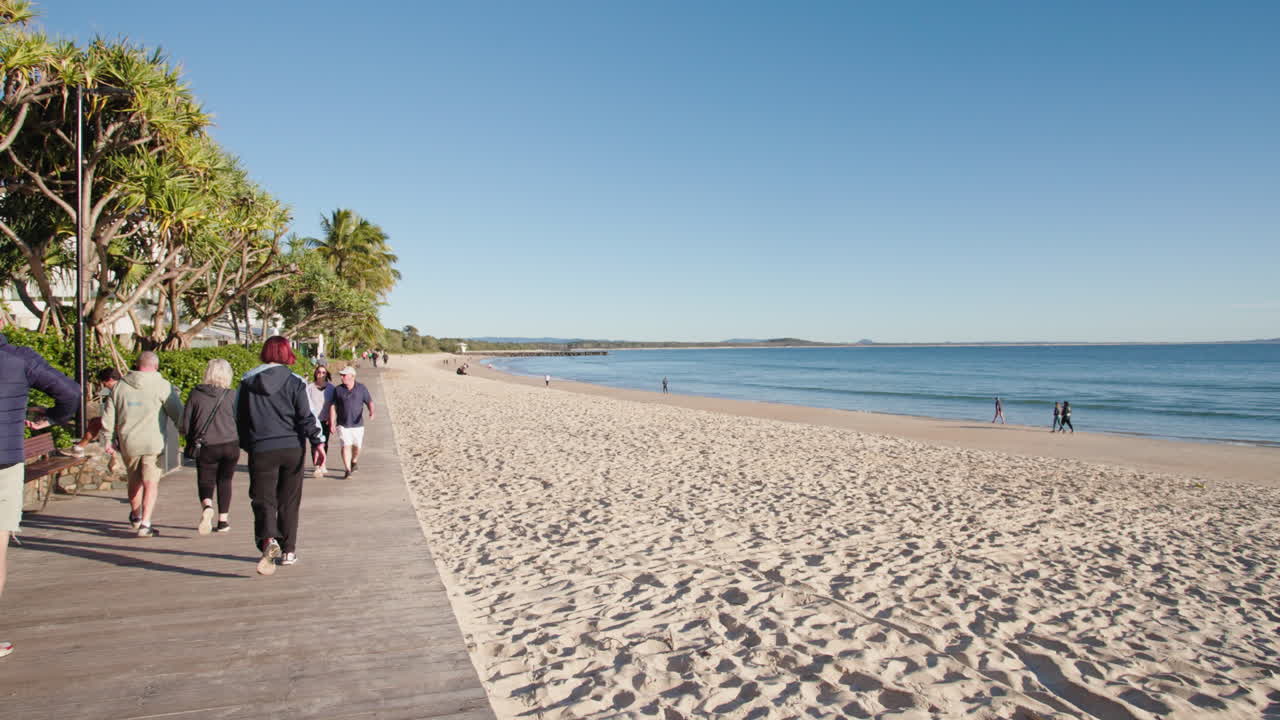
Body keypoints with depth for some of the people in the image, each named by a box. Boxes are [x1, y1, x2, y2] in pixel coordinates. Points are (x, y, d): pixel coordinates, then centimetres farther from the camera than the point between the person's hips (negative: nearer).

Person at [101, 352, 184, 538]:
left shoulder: (120, 386, 9)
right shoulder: (162, 386, -6)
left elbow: (109, 416, 12)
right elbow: (178, 413, -7)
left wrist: (108, 440, 18)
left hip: (128, 442, 4)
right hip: (153, 442, -4)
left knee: (134, 480, 21)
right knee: (151, 483, -1)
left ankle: (135, 516, 39)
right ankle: (145, 524, -9)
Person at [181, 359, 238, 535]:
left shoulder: (196, 393, -2)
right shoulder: (231, 395, -5)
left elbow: (186, 423, 2)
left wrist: (190, 443, 17)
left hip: (206, 446, 0)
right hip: (230, 445, 0)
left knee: (205, 482, 10)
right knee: (224, 481, 15)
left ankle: (207, 507, -20)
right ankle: (223, 520, 17)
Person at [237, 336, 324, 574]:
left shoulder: (247, 382, 4)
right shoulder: (295, 382, -3)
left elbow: (239, 418, 11)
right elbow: (306, 416, -10)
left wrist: (247, 446, 23)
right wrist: (317, 442, -9)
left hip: (261, 450, 0)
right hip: (292, 448, 0)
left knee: (263, 499, 1)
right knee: (289, 501, 12)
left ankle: (268, 540, -26)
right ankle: (288, 551, 19)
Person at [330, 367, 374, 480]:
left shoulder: (362, 389, 0)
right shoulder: (338, 390, 0)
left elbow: (369, 402, 1)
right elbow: (333, 407, 2)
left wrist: (371, 412, -20)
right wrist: (332, 423, -3)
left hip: (357, 424, 1)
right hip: (342, 424, -1)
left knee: (357, 446, 9)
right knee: (346, 445, -10)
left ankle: (354, 461, 40)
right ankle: (348, 470, -7)